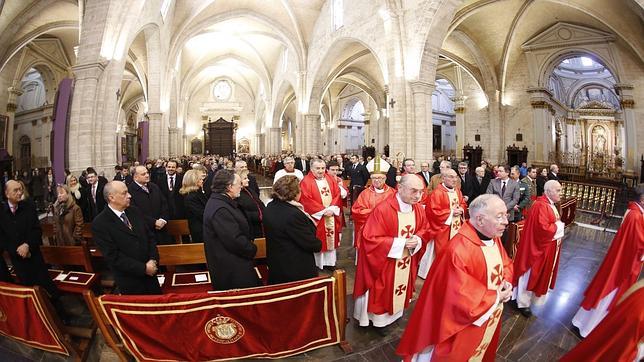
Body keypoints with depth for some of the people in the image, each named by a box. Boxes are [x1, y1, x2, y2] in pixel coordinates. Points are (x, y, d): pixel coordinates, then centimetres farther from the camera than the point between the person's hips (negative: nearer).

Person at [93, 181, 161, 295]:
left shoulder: (134, 211, 1)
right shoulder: (100, 223, -16)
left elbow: (150, 236, 4)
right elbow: (114, 256, -18)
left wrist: (153, 260, -10)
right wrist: (143, 268, -19)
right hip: (130, 282, -5)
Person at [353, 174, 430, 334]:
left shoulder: (419, 209, -7)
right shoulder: (383, 209, -27)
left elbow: (424, 231, 8)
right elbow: (370, 238, -26)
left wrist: (417, 240, -15)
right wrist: (400, 243, -25)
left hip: (407, 263, 6)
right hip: (385, 263, -6)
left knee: (400, 290, 23)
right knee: (383, 292, 11)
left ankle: (394, 313, 46)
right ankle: (379, 318, 34)